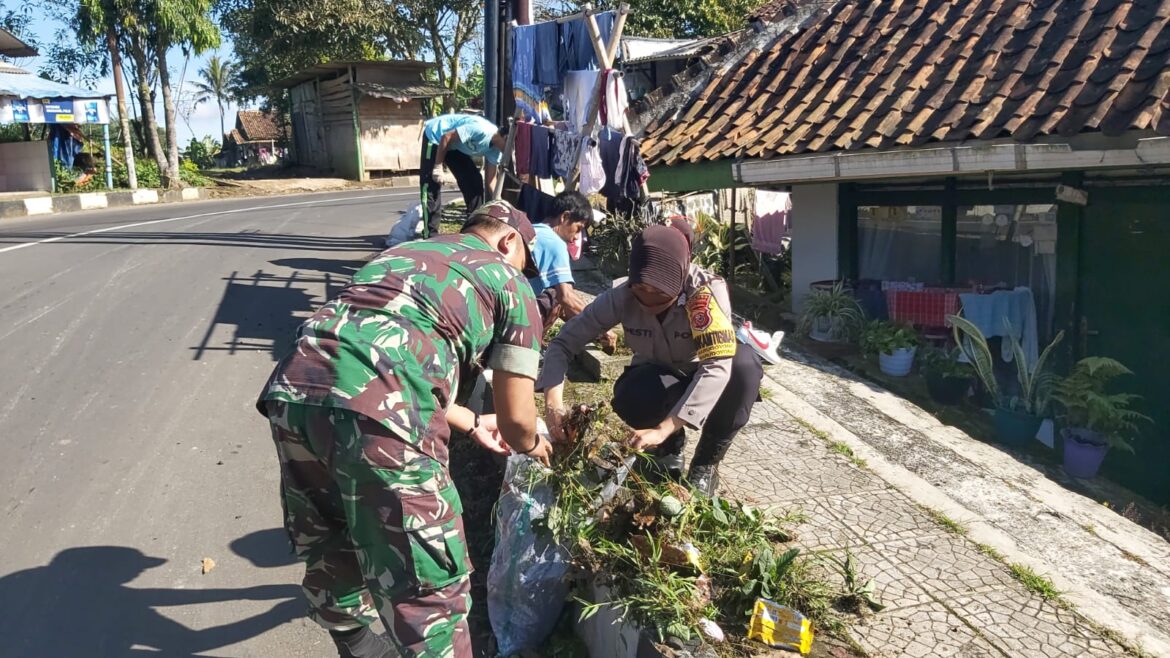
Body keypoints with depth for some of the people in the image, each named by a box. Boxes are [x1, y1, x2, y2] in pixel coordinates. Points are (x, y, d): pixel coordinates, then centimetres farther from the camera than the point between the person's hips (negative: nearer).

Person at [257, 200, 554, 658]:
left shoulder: (401, 252, 34)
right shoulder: (508, 283, 16)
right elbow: (515, 418, 15)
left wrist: (470, 424, 52)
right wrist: (531, 445, 39)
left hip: (294, 390, 8)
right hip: (376, 413, -7)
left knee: (328, 551, 29)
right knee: (428, 586, 8)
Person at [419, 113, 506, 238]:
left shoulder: (495, 148, -8)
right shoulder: (481, 130, -34)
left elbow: (491, 178, -3)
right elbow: (446, 137, -29)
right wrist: (438, 166, -25)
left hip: (456, 145, 8)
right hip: (436, 136, -8)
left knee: (474, 181, 1)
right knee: (432, 187, -13)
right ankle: (431, 234, -11)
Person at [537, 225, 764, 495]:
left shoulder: (707, 290, -31)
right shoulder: (623, 296, -23)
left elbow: (717, 366, -41)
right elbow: (564, 341, -20)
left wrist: (663, 429, -49)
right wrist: (553, 401, -38)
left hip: (706, 382, -1)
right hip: (659, 378, 1)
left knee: (744, 363, -34)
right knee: (629, 399, -34)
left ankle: (706, 465, -11)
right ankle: (669, 449, 3)